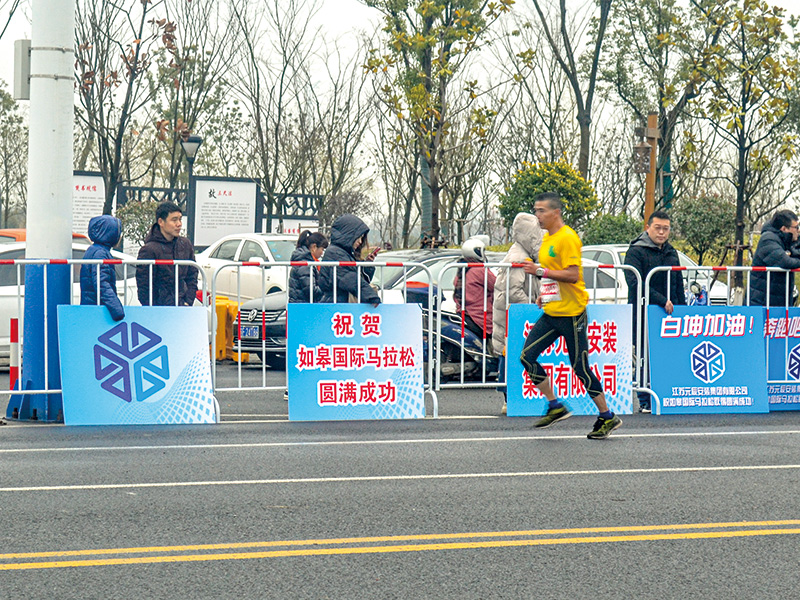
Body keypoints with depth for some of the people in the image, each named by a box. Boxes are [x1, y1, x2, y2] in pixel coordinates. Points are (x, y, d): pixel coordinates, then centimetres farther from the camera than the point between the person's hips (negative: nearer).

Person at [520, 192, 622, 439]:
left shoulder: (567, 238, -15)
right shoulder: (547, 238, 15)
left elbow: (572, 275, -22)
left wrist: (541, 271, -22)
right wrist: (544, 294, 14)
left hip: (571, 313, -9)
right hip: (551, 313, 9)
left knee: (580, 367, -4)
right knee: (527, 356, -2)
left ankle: (607, 417, 9)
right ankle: (555, 407, 8)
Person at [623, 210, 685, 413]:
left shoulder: (671, 253, 20)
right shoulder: (636, 251, -3)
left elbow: (679, 287, 26)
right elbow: (635, 284, -16)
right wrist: (662, 301, -20)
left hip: (669, 313, 6)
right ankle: (646, 402, 0)